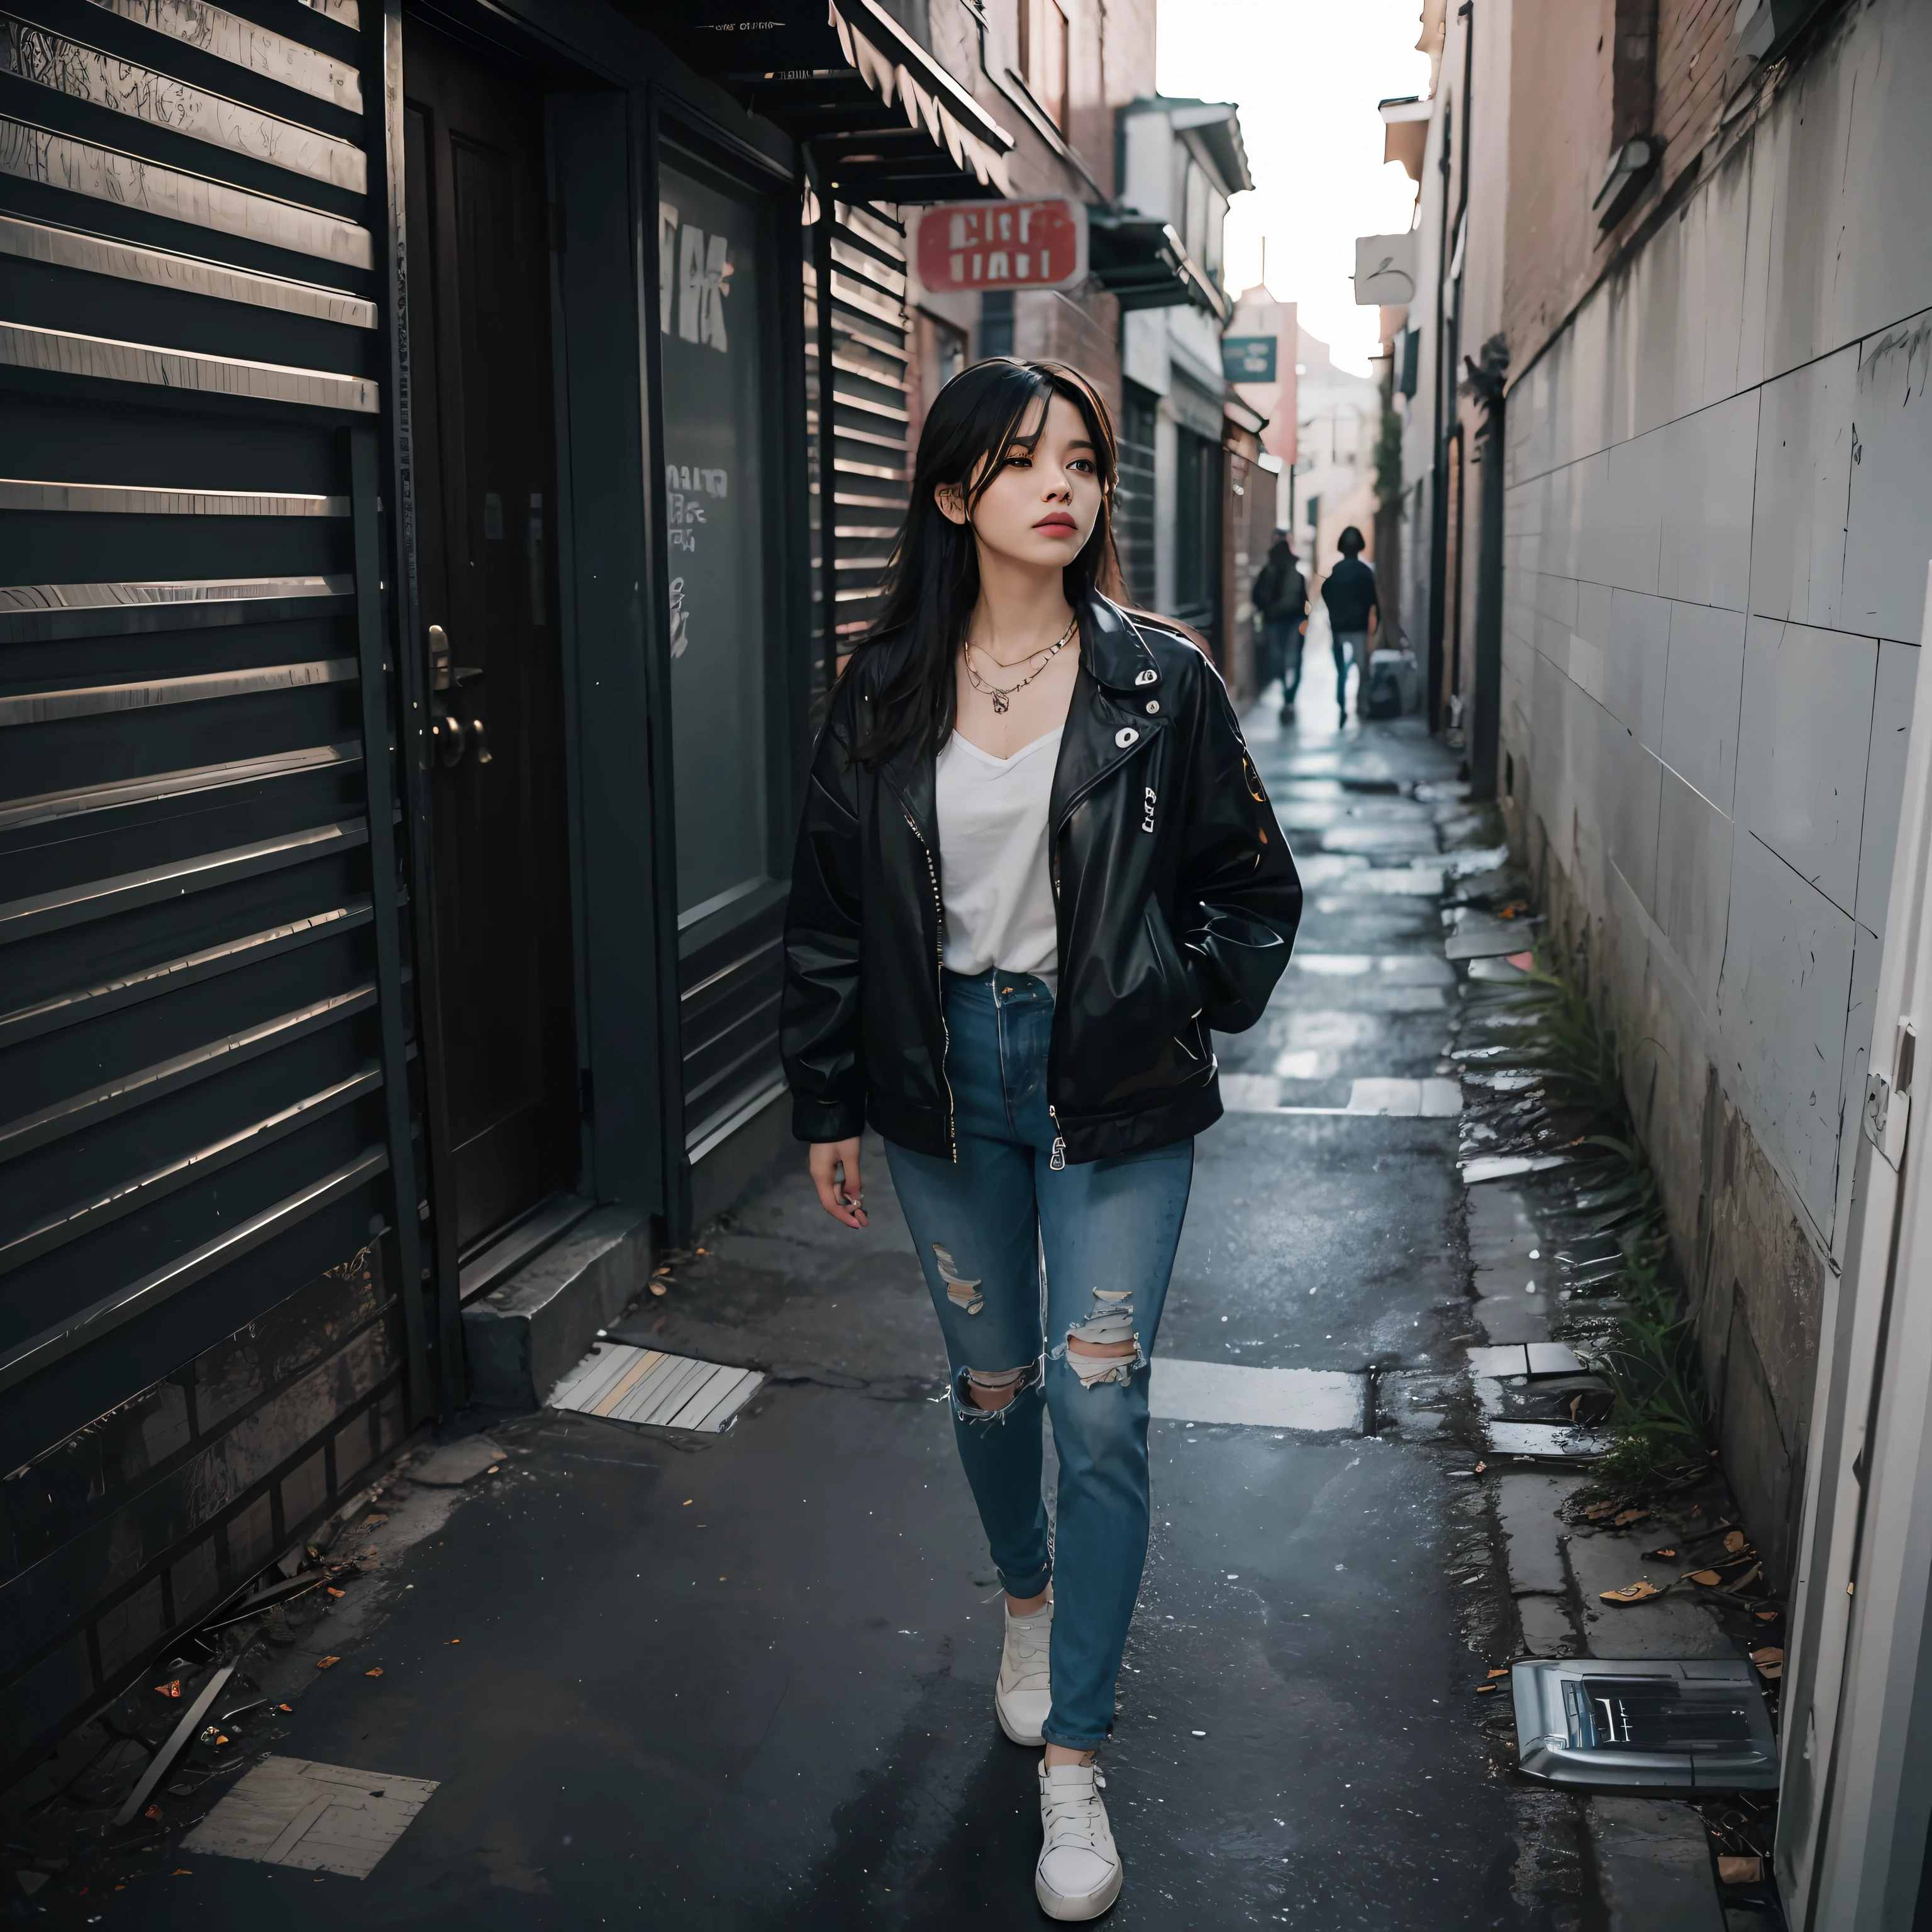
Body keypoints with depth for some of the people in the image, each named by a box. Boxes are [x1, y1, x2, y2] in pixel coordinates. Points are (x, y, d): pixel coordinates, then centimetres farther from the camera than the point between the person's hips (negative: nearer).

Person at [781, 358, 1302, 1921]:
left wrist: (1181, 1014, -4)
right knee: (990, 1385, 16)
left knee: (1100, 1408, -2)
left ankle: (1074, 1759, 13)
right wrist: (827, 1104, 5)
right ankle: (1028, 1597, 47)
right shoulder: (887, 692, -1)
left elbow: (1254, 889, 4)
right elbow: (829, 911, 5)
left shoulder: (1160, 681, -6)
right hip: (945, 1079, 2)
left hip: (1110, 1091, -2)